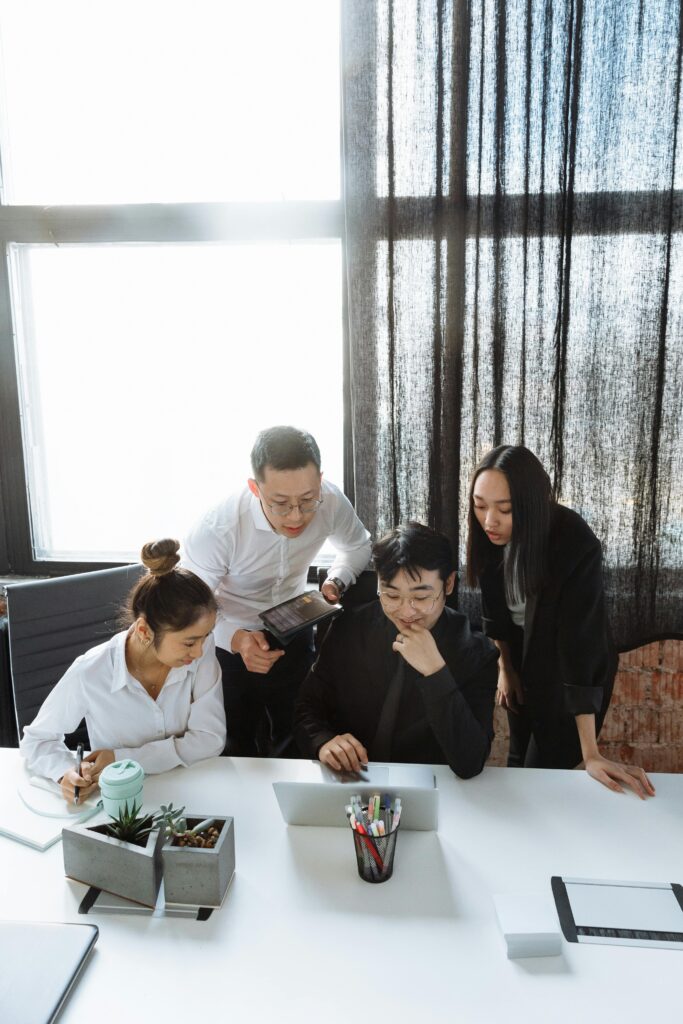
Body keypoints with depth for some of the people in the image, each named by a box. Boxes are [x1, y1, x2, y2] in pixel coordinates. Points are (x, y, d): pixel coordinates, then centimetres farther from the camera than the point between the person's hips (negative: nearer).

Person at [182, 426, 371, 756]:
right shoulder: (216, 530, -35)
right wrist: (236, 639, -39)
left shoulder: (331, 502, -23)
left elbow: (358, 546, 0)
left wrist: (336, 581, -19)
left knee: (297, 739, 17)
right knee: (237, 748, 13)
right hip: (229, 643, -3)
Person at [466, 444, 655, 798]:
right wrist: (505, 668, 6)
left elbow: (578, 643, -35)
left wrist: (591, 754, -32)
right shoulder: (492, 535, -19)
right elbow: (494, 606, -2)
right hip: (522, 660, 5)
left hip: (572, 672, -4)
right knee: (519, 758, 20)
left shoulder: (576, 544, -34)